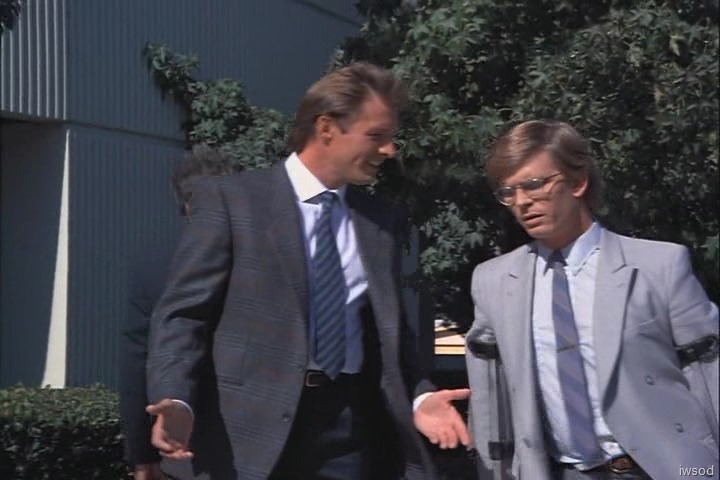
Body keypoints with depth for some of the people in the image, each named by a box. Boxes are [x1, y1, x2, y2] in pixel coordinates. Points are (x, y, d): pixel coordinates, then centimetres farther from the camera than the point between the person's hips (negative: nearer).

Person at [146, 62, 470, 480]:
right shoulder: (231, 199, -2)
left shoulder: (381, 219, 12)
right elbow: (184, 312, -4)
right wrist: (176, 399, -19)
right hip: (255, 427, -4)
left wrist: (419, 396, 1)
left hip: (352, 426, 4)